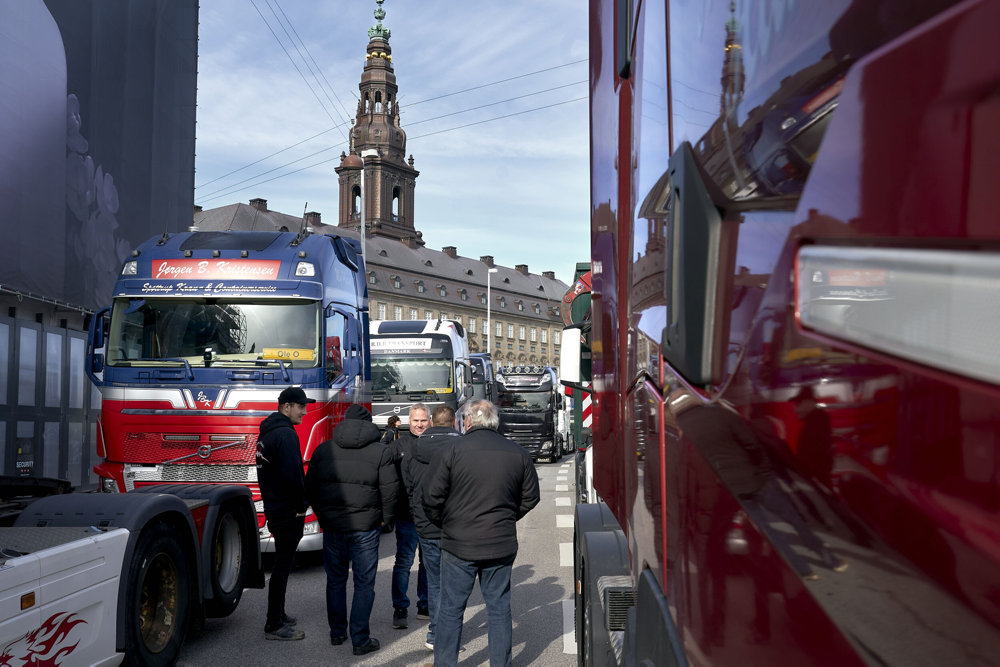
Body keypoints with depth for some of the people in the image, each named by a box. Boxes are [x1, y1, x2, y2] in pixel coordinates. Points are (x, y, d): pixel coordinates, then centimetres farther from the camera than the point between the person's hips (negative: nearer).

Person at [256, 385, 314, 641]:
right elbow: (292, 474, -25)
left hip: (274, 509, 10)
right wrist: (301, 504, -14)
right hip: (288, 512, -10)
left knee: (282, 564, 20)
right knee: (283, 565, -5)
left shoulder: (267, 432, 14)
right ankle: (274, 625, 0)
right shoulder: (286, 434, -19)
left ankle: (277, 615, 30)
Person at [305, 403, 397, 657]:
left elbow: (310, 486, 9)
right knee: (364, 584, 4)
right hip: (365, 527, -3)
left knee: (335, 581, 17)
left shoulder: (324, 449, 6)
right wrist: (385, 519, 8)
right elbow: (389, 489, -7)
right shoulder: (380, 451, -4)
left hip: (332, 525, 4)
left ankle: (337, 633, 26)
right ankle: (360, 640, 5)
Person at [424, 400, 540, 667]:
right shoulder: (518, 454, 1)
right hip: (502, 545, 3)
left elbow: (431, 495, -7)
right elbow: (530, 497, 10)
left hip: (459, 544, -3)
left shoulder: (452, 451, -10)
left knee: (451, 608, 8)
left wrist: (445, 524, 10)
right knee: (499, 608, 13)